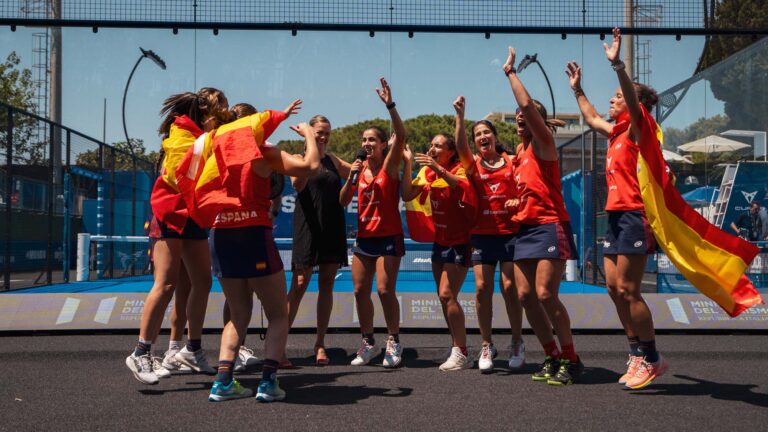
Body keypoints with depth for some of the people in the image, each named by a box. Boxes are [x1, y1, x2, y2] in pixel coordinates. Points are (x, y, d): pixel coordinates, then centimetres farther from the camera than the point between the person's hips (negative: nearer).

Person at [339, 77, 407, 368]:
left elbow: (401, 135, -21)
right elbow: (343, 202, 6)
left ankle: (394, 341, 8)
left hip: (388, 237, -5)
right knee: (360, 291, 5)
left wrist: (390, 105, -30)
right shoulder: (360, 169, 10)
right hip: (363, 237, 5)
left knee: (385, 290, -9)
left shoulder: (390, 164, -4)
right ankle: (368, 343, 18)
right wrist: (351, 178, -10)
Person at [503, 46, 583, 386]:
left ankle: (571, 359, -3)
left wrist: (510, 72, -8)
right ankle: (552, 356, 13)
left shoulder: (543, 143, -4)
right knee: (525, 296, 2)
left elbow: (528, 105, -17)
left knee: (545, 294, -15)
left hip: (549, 226, -8)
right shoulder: (521, 150, 19)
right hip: (525, 228, 8)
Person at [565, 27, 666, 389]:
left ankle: (652, 359, 0)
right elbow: (591, 118, 38)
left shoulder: (637, 128, -5)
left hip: (634, 214, -9)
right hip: (616, 214, 9)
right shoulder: (616, 131, 18)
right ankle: (638, 355, 16)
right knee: (614, 287, 7)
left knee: (627, 289, -10)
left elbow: (633, 99, -25)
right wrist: (577, 89, 42)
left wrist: (616, 64, -36)